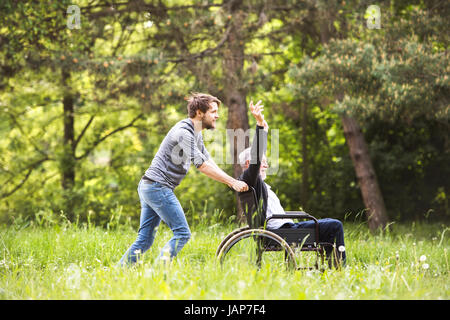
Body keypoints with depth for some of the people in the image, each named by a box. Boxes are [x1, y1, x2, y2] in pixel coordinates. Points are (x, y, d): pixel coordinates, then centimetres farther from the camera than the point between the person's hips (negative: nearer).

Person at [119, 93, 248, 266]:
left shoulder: (196, 134, 17)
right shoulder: (184, 132, -16)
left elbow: (209, 161, 18)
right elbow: (202, 166, -21)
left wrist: (232, 181, 7)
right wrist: (232, 182, -19)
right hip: (158, 187, -10)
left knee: (144, 240, 10)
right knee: (182, 234, -8)